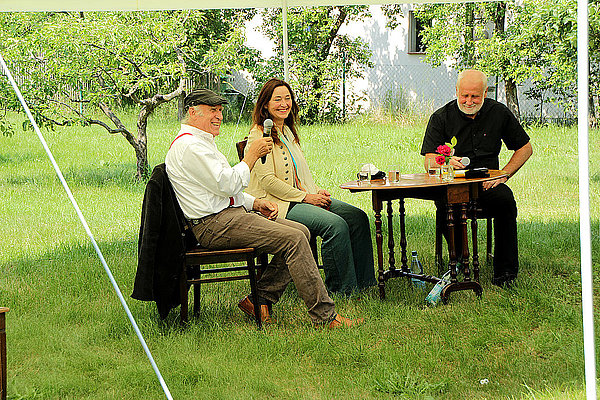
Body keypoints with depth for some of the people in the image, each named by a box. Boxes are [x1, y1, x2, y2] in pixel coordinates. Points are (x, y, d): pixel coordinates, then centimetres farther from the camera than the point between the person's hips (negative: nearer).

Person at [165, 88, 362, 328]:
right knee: (294, 239, -20)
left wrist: (255, 204, 11)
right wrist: (252, 154, -9)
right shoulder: (189, 146, -12)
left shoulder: (202, 142, 23)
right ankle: (325, 316, -18)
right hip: (214, 225, -11)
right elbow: (227, 185, -19)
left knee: (300, 232, 1)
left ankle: (259, 300, 0)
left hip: (232, 213, 11)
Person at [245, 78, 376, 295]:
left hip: (304, 196, 9)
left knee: (358, 217, -8)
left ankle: (364, 282, -4)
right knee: (336, 224, -28)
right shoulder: (259, 136, -9)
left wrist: (317, 192, 5)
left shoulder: (288, 131, 19)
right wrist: (304, 197, -16)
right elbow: (268, 181, -16)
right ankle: (341, 288, -19)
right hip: (278, 205, -9)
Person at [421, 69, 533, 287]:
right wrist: (447, 162, -30)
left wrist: (503, 175, 1)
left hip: (487, 182, 1)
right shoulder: (441, 118, 1)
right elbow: (429, 161, -6)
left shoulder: (499, 112, 6)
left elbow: (525, 148, 15)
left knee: (505, 200, -32)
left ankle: (505, 271, -23)